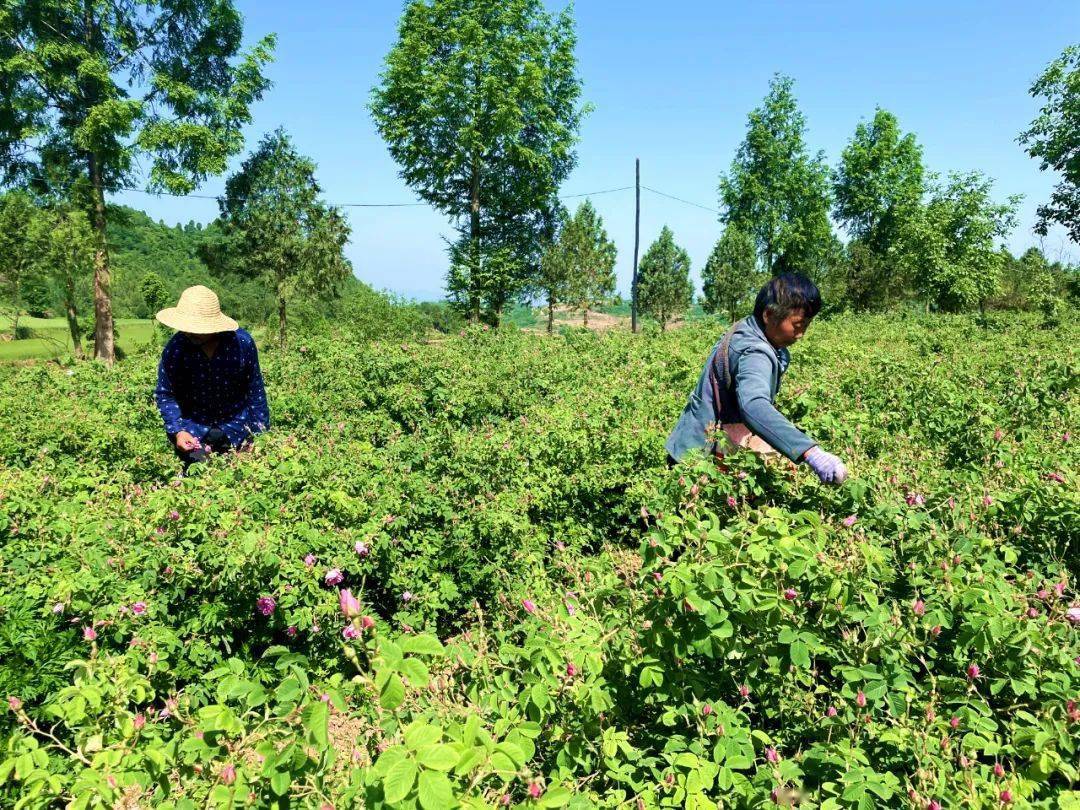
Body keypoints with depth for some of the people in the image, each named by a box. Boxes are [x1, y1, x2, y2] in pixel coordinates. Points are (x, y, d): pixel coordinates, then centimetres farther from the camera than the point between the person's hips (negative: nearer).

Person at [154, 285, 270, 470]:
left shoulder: (242, 342, -17)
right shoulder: (175, 348, -17)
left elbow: (255, 391, -5)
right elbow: (165, 394, -6)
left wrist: (262, 434, -4)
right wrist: (177, 431, -20)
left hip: (236, 420, 0)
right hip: (193, 423, 0)